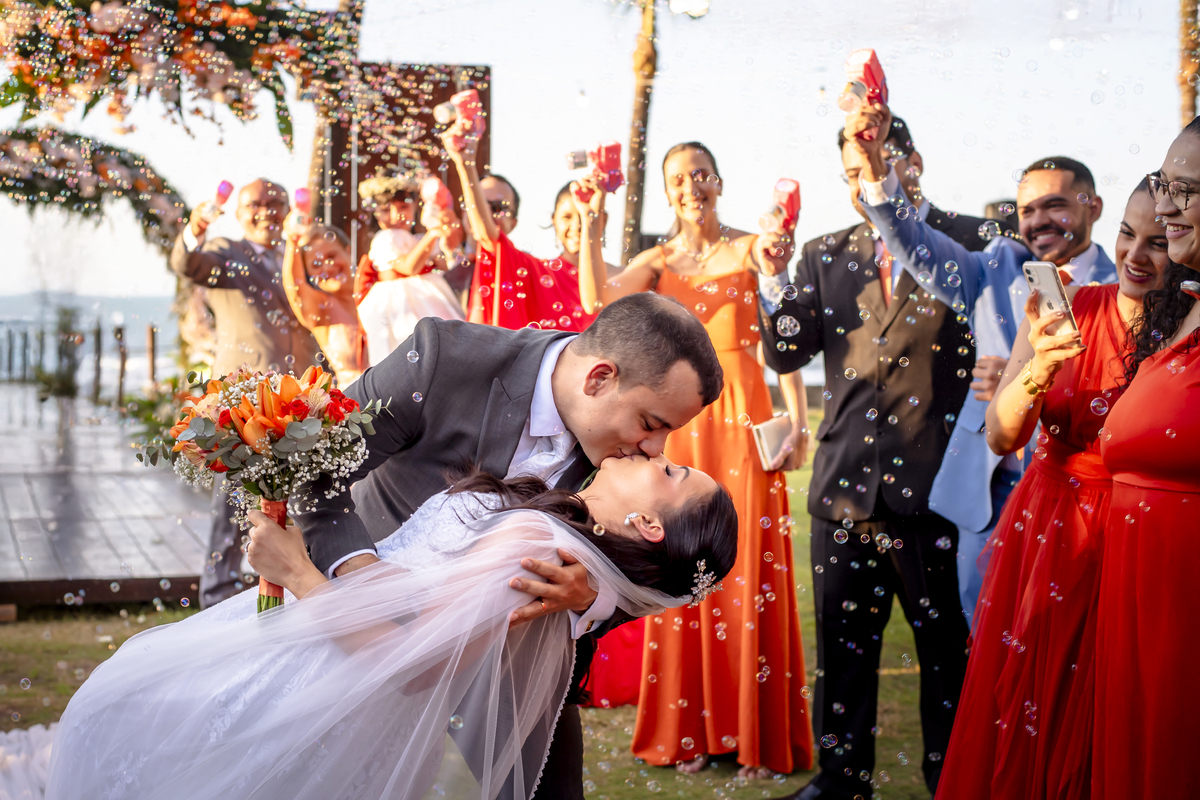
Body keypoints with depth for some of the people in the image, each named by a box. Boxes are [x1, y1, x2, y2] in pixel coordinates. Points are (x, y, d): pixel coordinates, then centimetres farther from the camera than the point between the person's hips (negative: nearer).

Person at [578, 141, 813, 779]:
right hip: (680, 422, 3)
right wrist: (592, 224, -6)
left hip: (743, 419, -3)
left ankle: (755, 732, 8)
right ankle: (690, 730, 15)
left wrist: (798, 421, -20)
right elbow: (597, 300, -5)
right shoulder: (658, 262, 12)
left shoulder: (751, 249, 3)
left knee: (748, 568, -2)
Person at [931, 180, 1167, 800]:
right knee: (1016, 730, 12)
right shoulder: (1069, 309, -3)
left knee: (1091, 739, 8)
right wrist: (1039, 369, -26)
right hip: (1040, 542, 2)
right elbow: (1000, 437, -10)